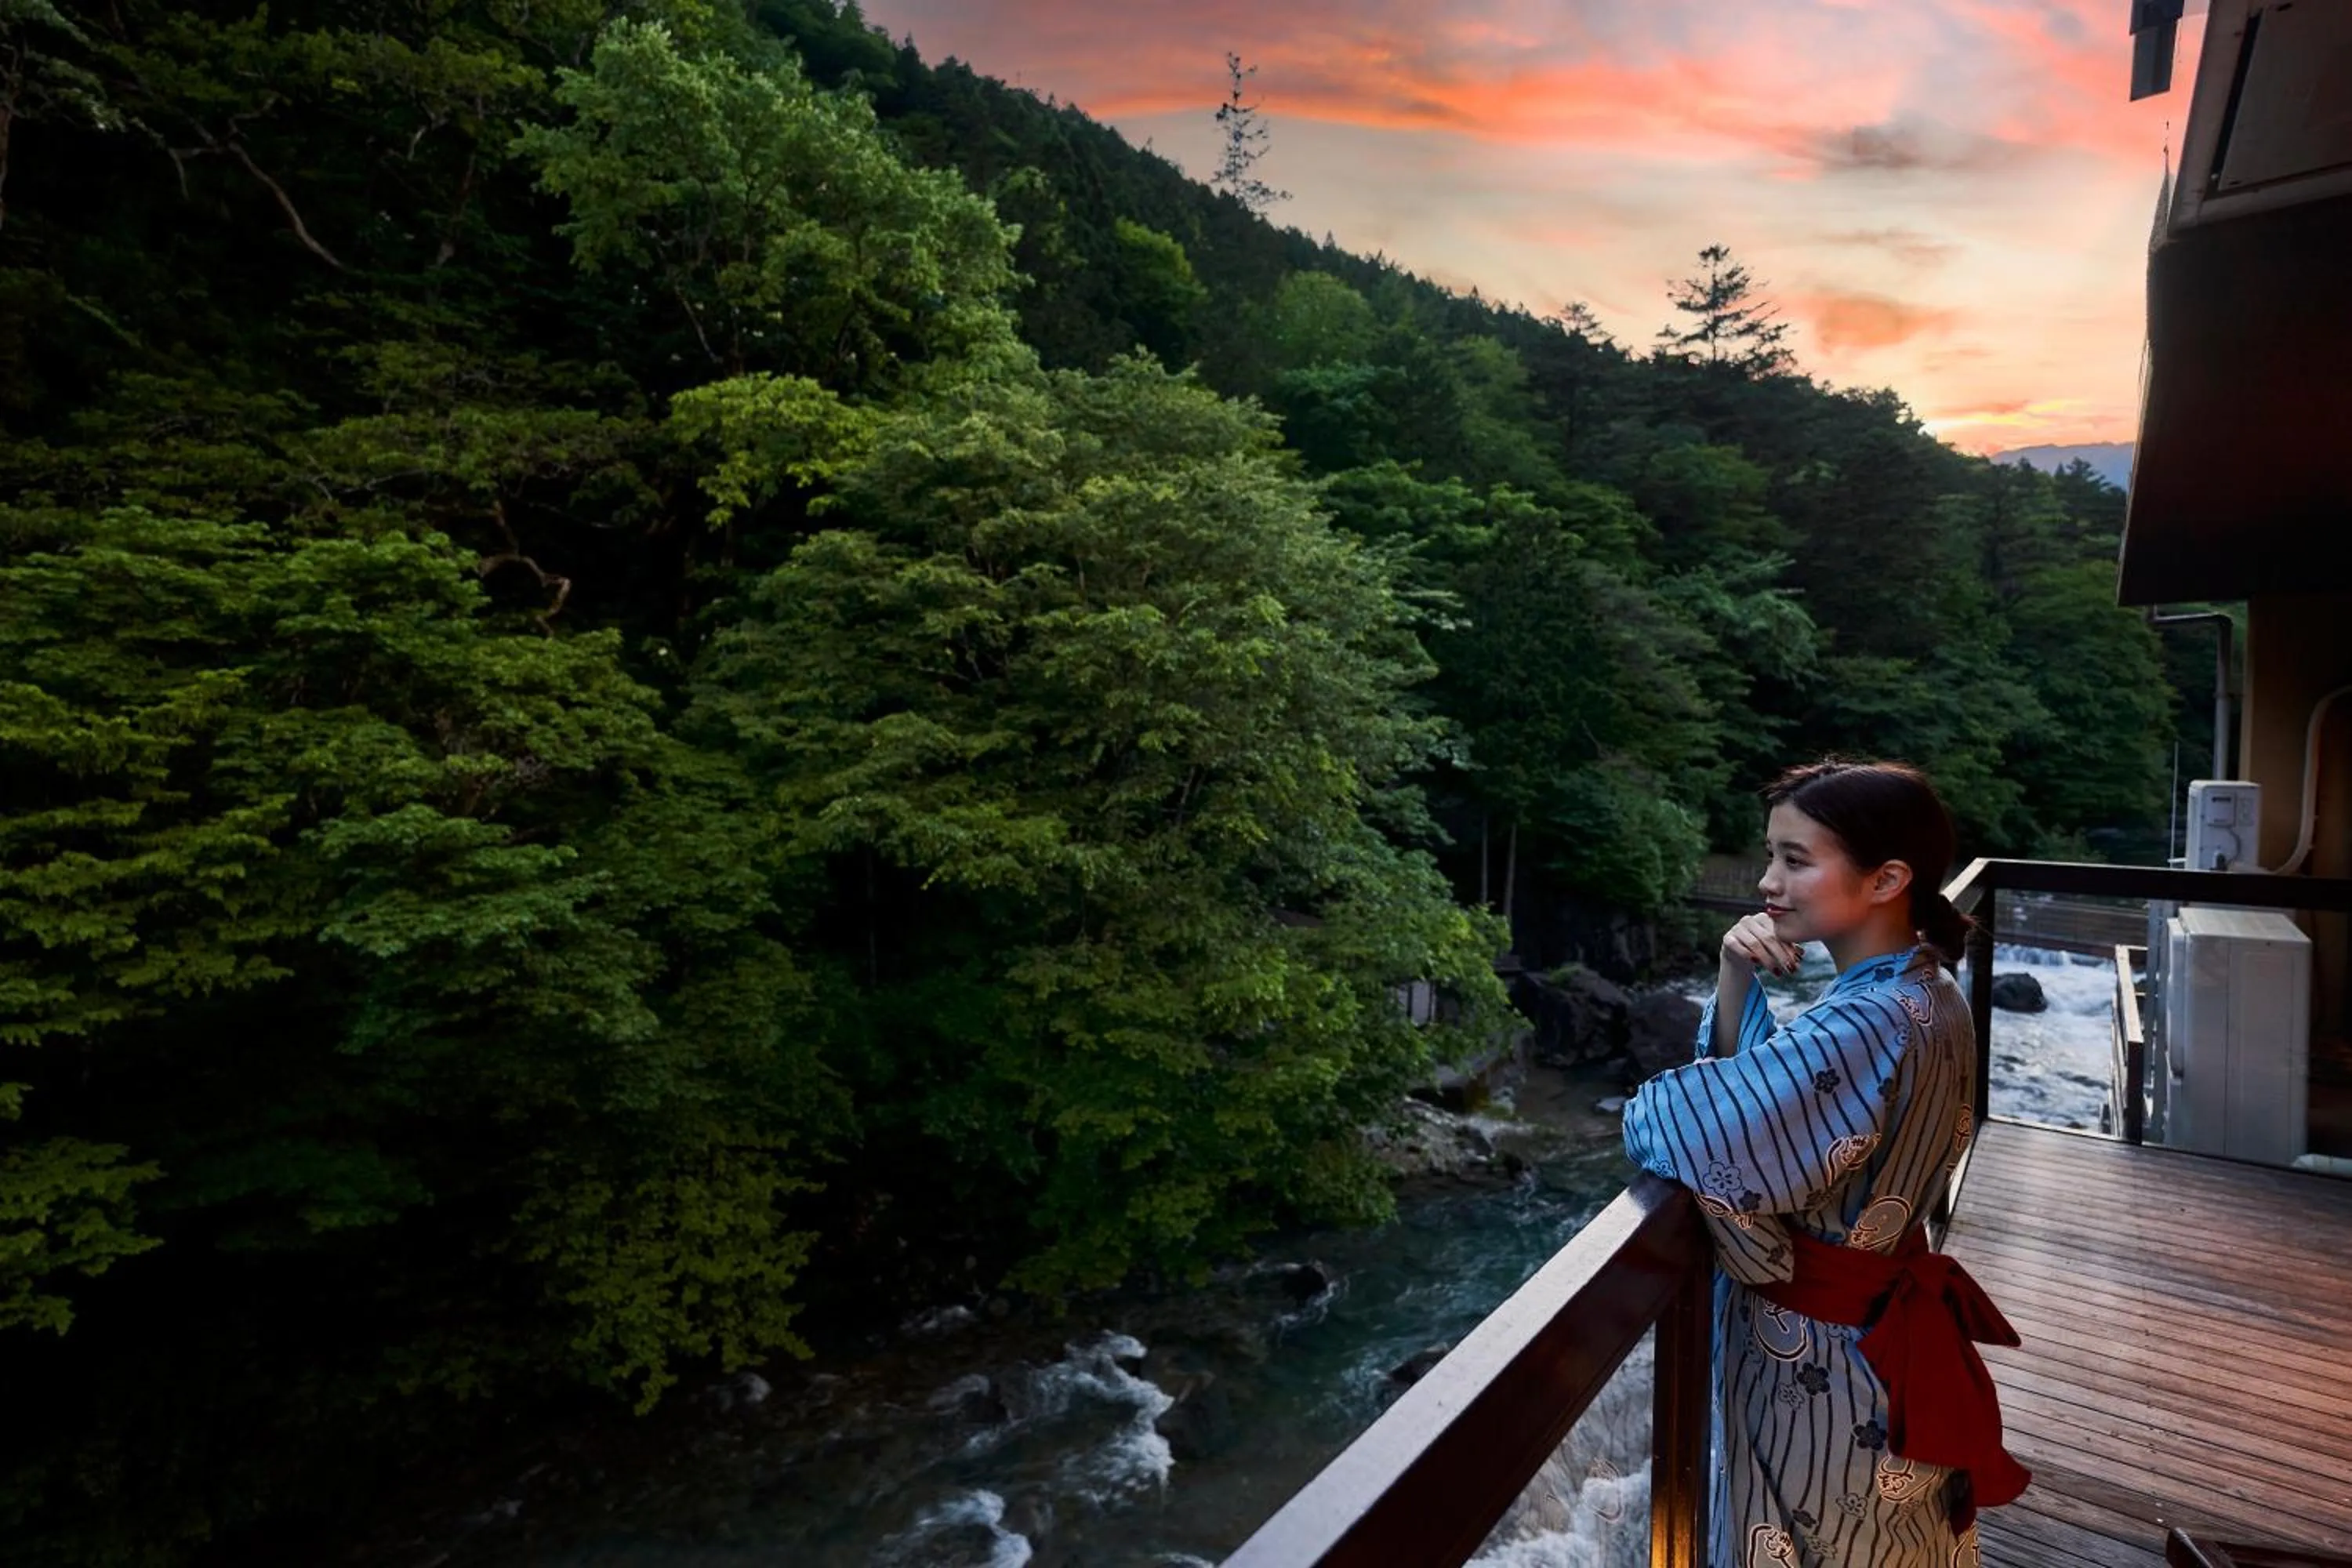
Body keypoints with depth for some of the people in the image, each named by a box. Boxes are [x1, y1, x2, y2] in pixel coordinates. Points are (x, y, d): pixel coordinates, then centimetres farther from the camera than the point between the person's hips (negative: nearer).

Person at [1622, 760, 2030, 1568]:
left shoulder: (1866, 1027, -32)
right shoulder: (1923, 992, -1)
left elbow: (1676, 1121, -38)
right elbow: (1751, 1083, 5)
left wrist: (1647, 1110, -15)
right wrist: (1734, 976, -10)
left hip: (1822, 1358, -9)